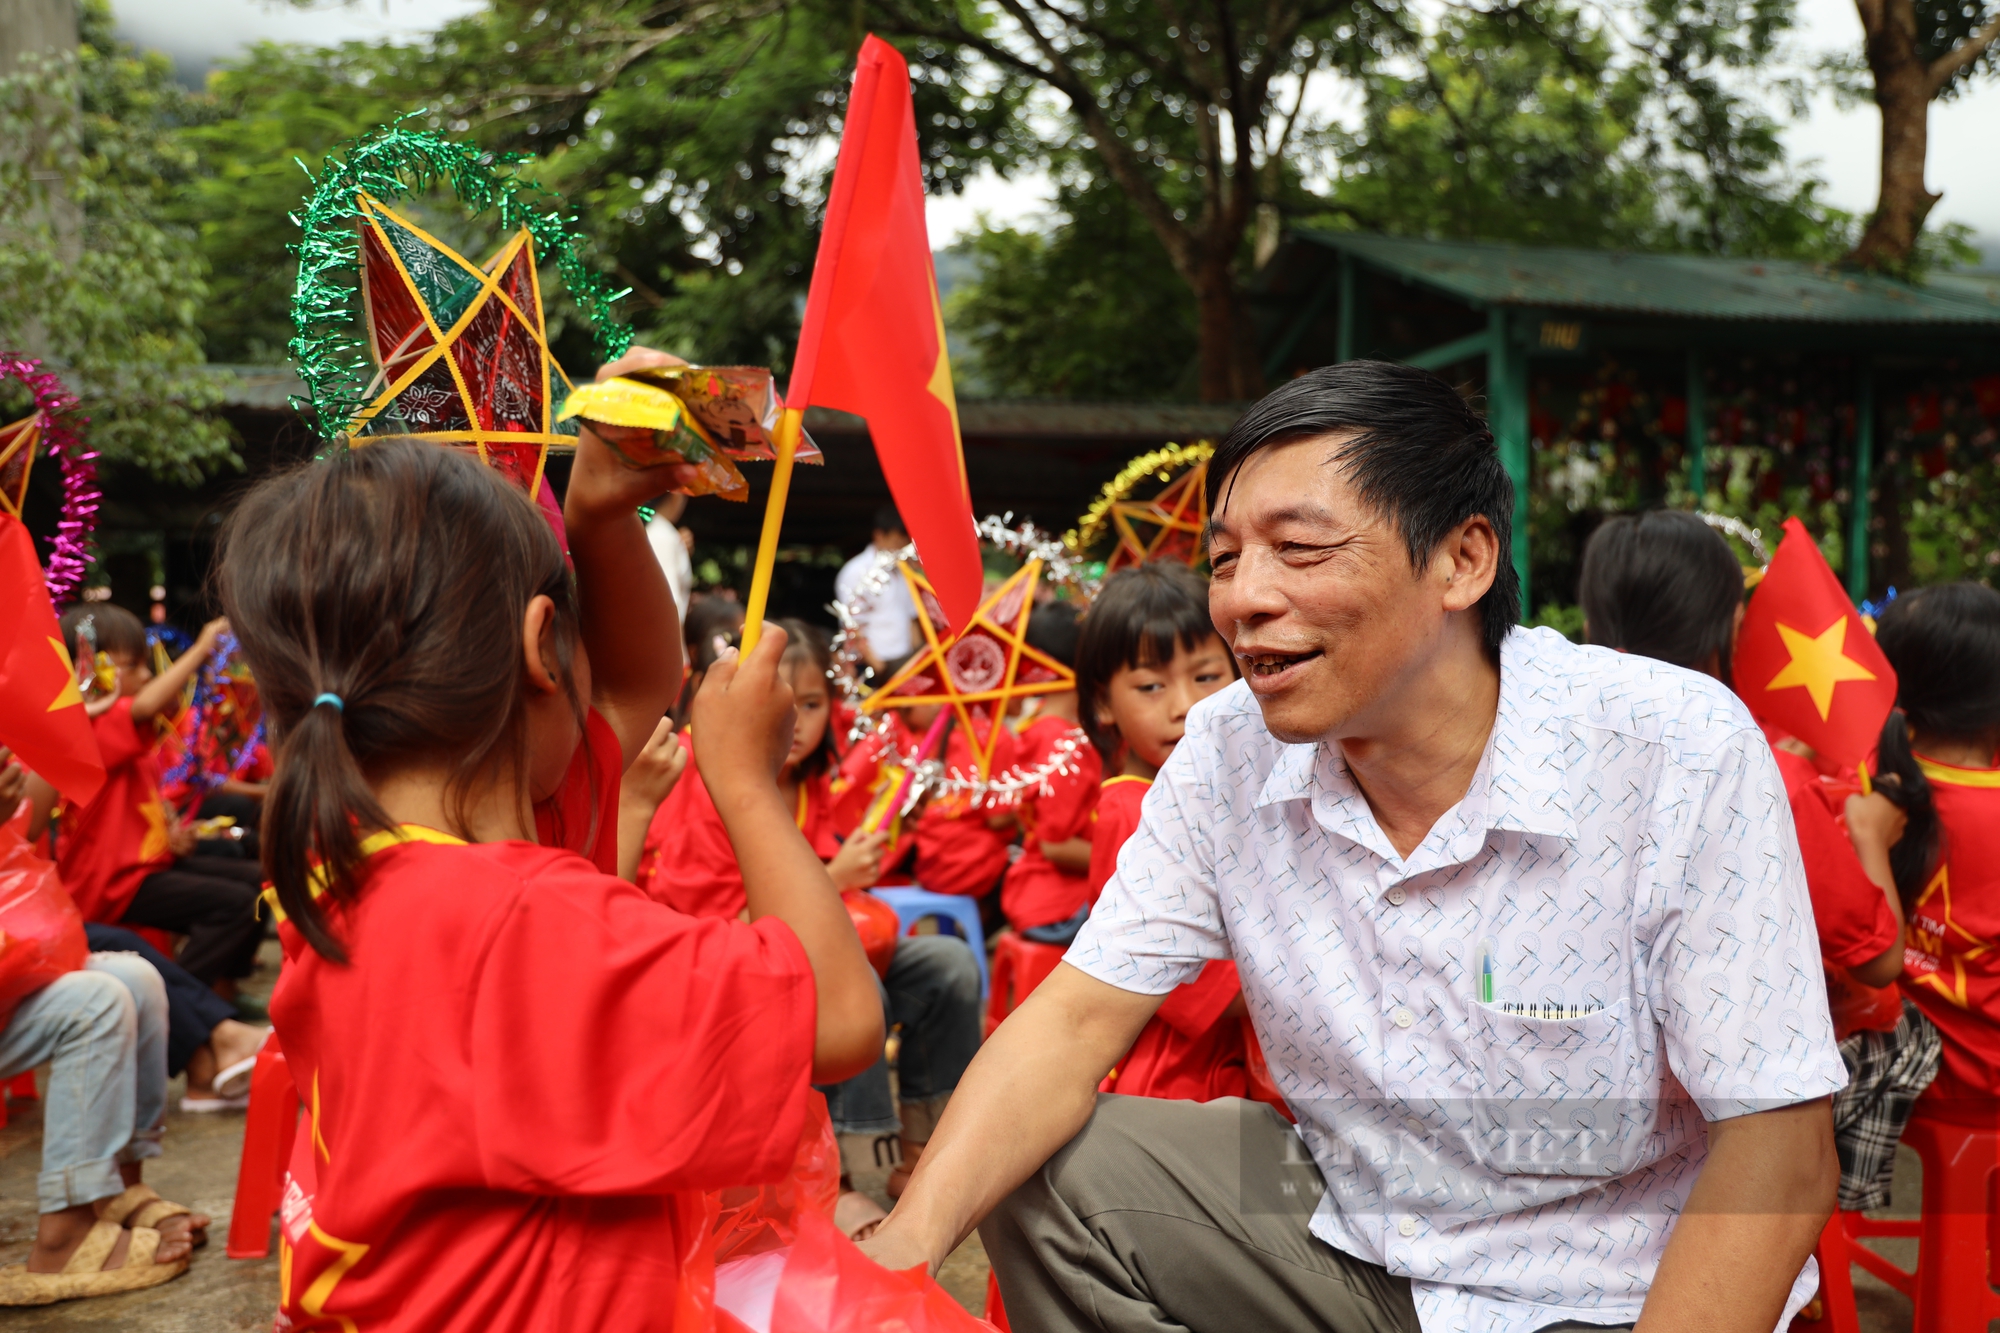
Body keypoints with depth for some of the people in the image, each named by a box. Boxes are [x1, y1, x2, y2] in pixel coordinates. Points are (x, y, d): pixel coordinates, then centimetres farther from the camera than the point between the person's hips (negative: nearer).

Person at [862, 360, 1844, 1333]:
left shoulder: (1680, 753, -21)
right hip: (1344, 1239, 4)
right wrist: (907, 1247, -25)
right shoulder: (1228, 752, -9)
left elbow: (1780, 1149, -18)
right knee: (1036, 1177, -10)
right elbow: (1076, 1021, -10)